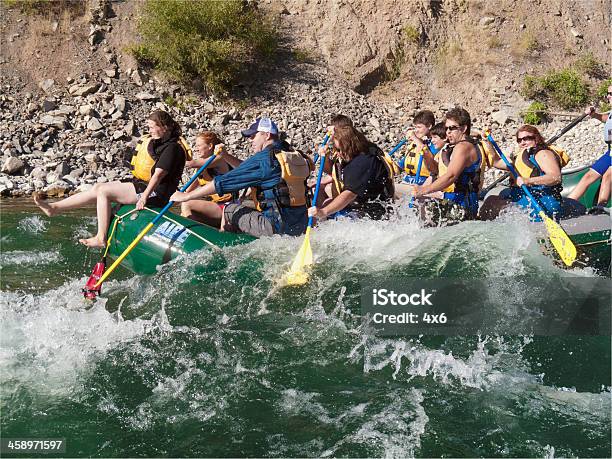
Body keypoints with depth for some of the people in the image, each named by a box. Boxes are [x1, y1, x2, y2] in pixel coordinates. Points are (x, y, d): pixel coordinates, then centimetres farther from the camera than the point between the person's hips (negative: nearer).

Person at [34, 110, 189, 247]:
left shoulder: (172, 147, -16)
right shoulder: (152, 141, 14)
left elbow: (158, 174, -24)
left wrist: (144, 196, -29)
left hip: (156, 192, -10)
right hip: (142, 185, 10)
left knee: (103, 191, -15)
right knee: (98, 187, 2)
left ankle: (101, 238, -12)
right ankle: (54, 208, 4)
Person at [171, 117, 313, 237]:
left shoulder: (263, 159, -14)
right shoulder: (292, 154, 12)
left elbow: (223, 182, -13)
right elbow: (248, 170, 25)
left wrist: (186, 196, -6)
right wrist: (225, 155, 18)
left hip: (277, 228, -8)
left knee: (229, 210, 9)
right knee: (243, 205, 25)